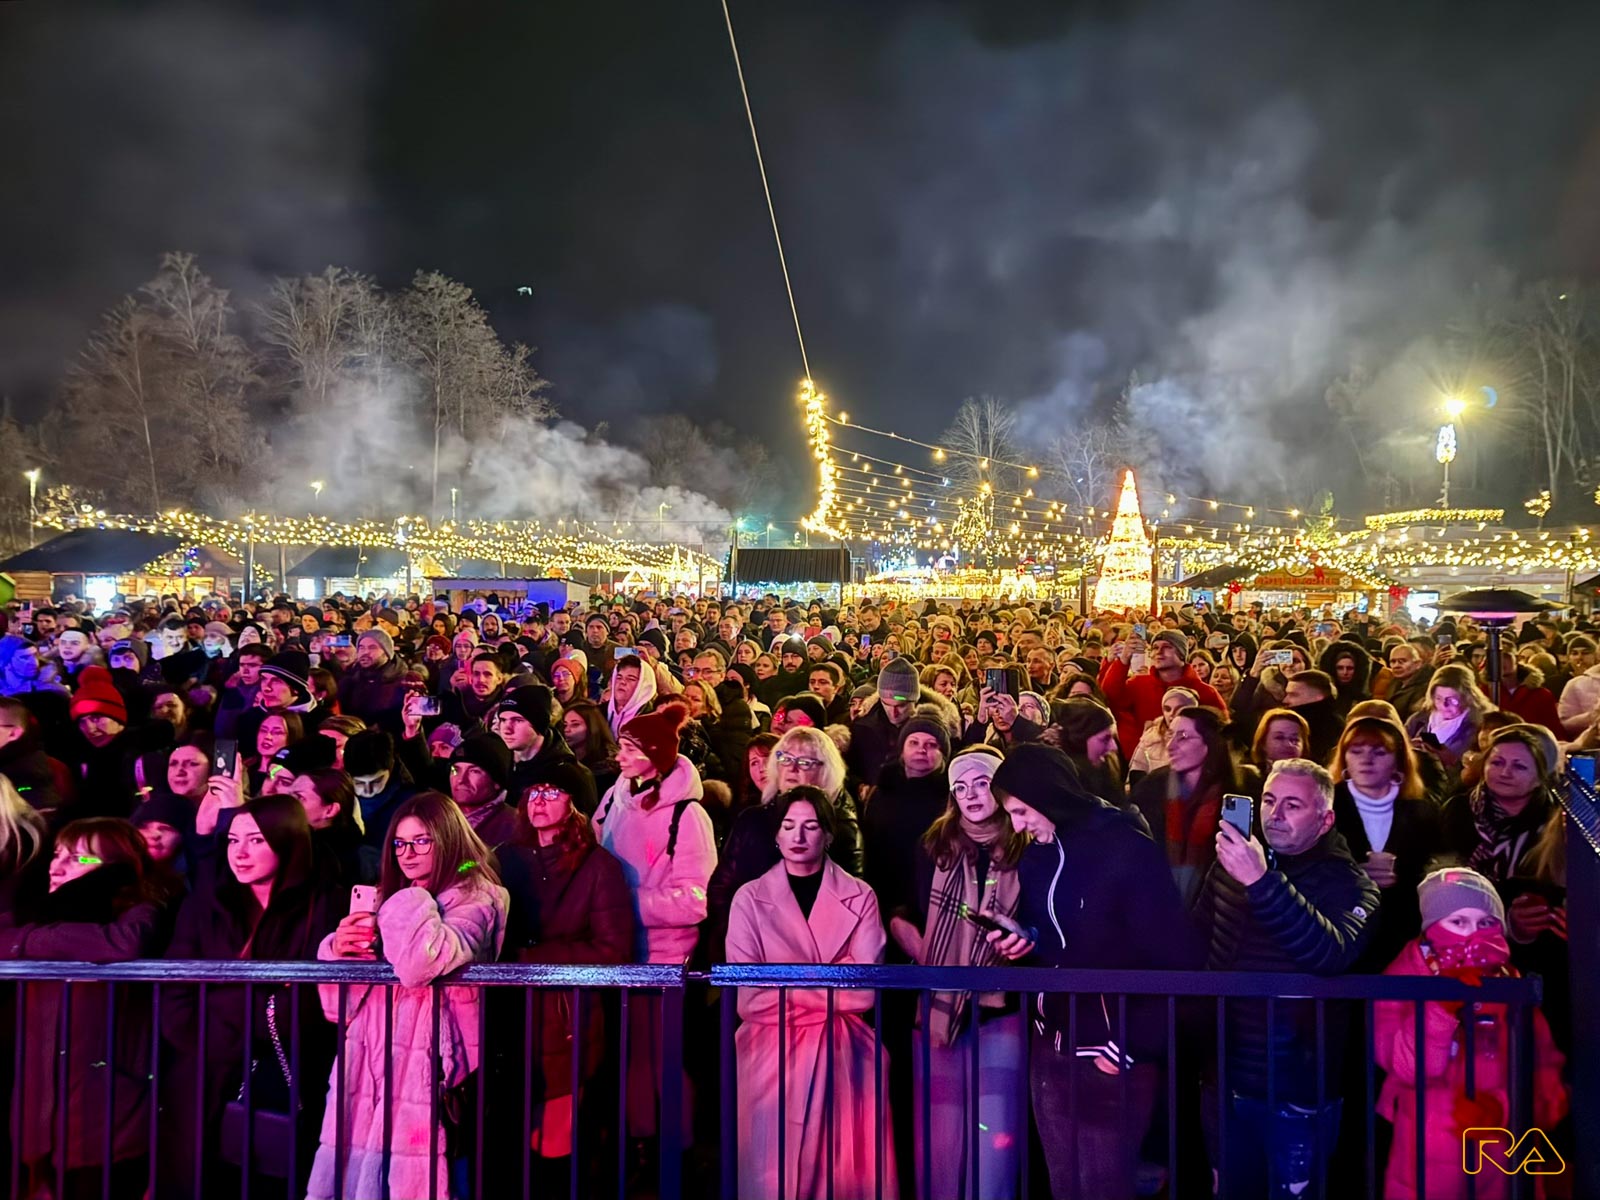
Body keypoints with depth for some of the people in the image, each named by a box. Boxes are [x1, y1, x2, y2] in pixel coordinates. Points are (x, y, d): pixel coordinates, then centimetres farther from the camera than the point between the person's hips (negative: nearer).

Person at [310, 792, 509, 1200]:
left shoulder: (476, 898, -2)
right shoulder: (392, 901, 19)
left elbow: (421, 961, -22)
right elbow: (339, 1001, 20)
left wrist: (412, 907, -4)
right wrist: (337, 949, 0)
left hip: (423, 1064, -6)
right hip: (368, 1062, 6)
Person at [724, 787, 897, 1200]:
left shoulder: (859, 898, 4)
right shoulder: (750, 899, 3)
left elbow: (863, 991, -7)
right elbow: (748, 998, -7)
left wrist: (787, 987, -11)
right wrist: (830, 986, -9)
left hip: (842, 1056, 1)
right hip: (774, 1054, 0)